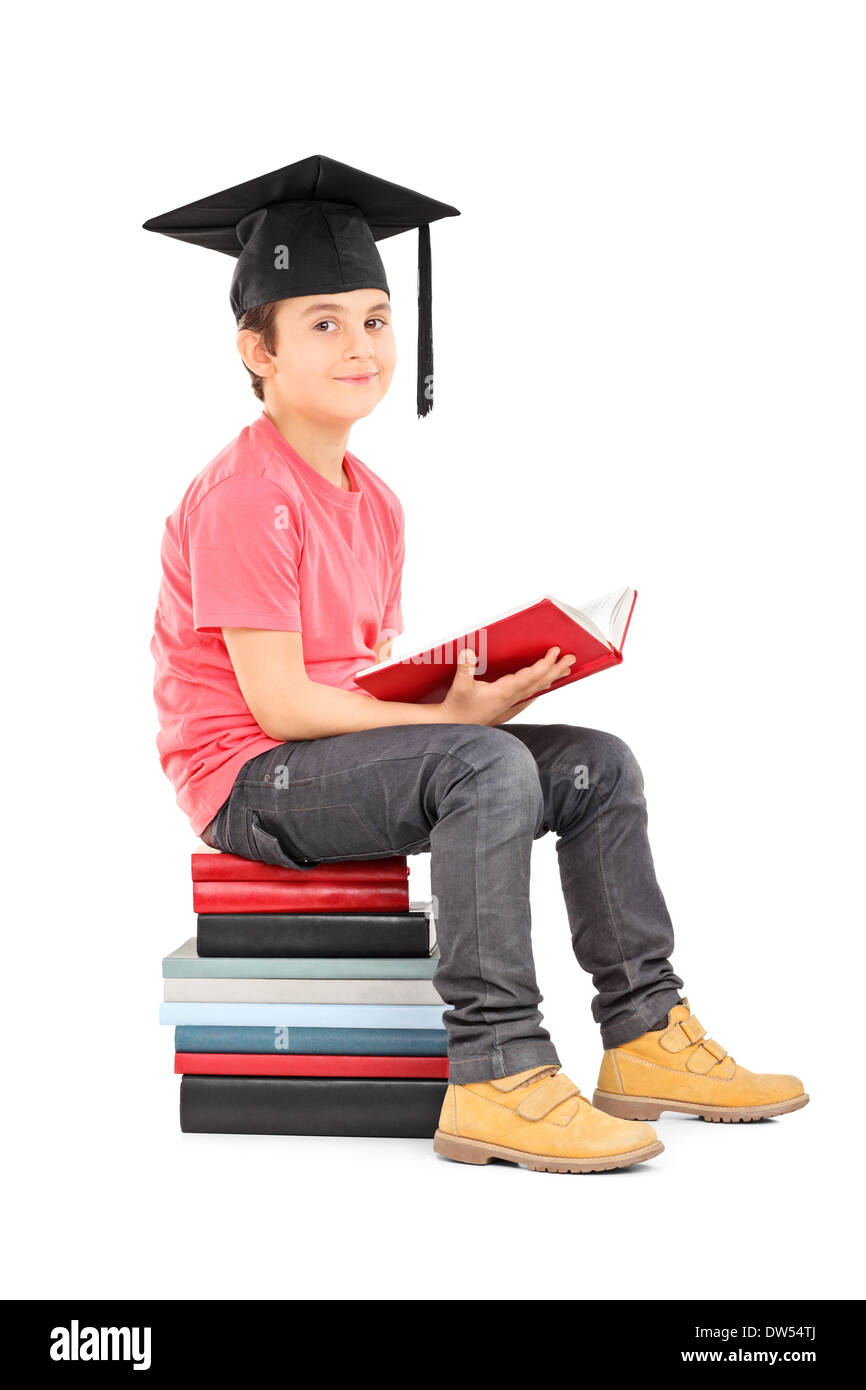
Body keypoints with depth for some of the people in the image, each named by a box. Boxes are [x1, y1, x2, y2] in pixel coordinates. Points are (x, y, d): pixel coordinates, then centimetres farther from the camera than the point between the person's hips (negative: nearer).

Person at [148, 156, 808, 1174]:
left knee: (596, 764, -1)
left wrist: (462, 691, -6)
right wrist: (455, 715, -21)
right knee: (486, 767, -32)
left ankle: (645, 1035, 4)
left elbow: (372, 674, 13)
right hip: (248, 780, -9)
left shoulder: (371, 500, 13)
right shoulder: (243, 497, -16)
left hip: (346, 748, 9)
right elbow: (279, 702, -21)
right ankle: (494, 1078, -31)